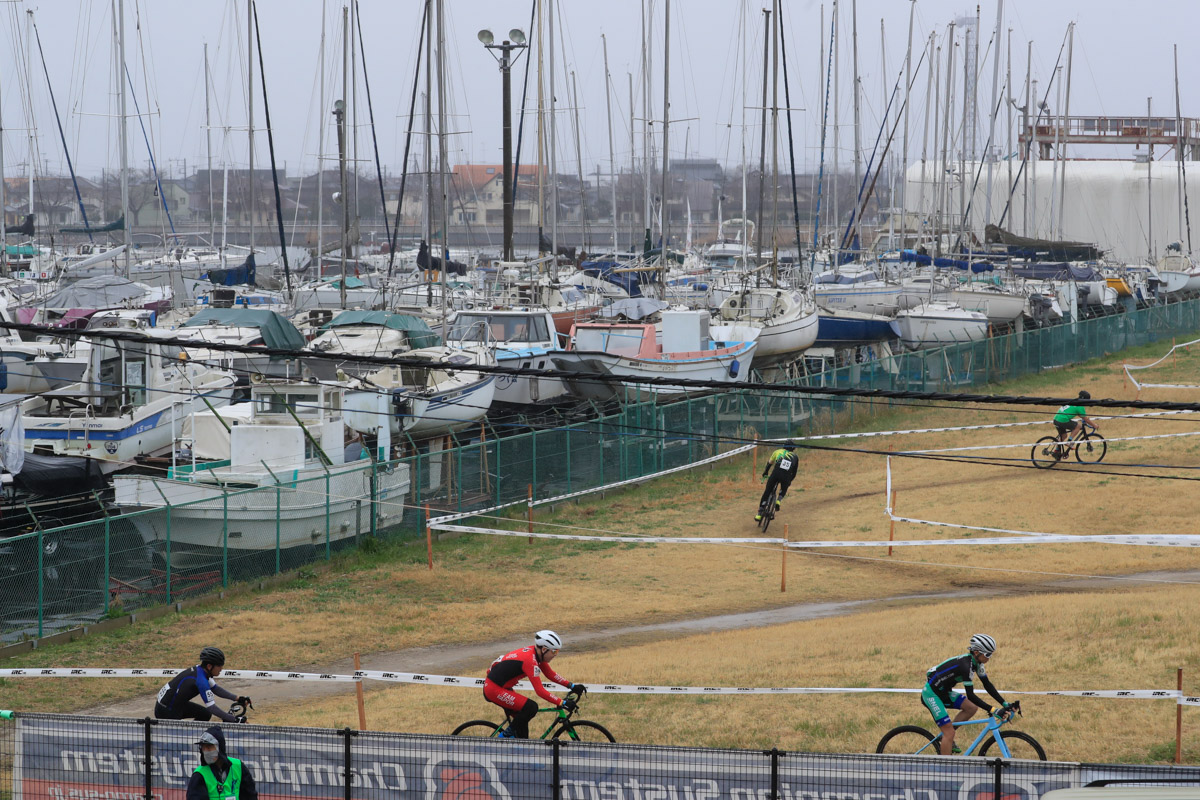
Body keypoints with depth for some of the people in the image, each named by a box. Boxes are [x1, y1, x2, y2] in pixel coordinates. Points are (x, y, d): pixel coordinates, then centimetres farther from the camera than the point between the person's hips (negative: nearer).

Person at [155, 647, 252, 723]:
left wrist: (237, 698, 2)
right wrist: (235, 720, -26)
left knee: (205, 715, 10)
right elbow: (212, 708, -29)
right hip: (166, 712, -9)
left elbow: (216, 689, 11)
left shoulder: (199, 670, -1)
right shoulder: (200, 680, -29)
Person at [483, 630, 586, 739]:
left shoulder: (536, 654, 3)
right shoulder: (530, 660, -25)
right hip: (494, 689, -10)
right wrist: (562, 703, -27)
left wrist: (572, 686, 6)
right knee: (531, 707, -17)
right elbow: (540, 691, -27)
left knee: (522, 719, 12)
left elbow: (551, 674, 15)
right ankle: (507, 734, -5)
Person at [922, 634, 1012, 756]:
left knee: (972, 708, -1)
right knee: (949, 733, -12)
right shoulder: (965, 665, -28)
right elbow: (970, 695, -30)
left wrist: (1005, 704, -2)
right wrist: (992, 711, -32)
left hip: (943, 692, 9)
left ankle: (946, 738, 10)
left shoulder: (976, 662, -1)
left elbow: (987, 685, 6)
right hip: (931, 693, -9)